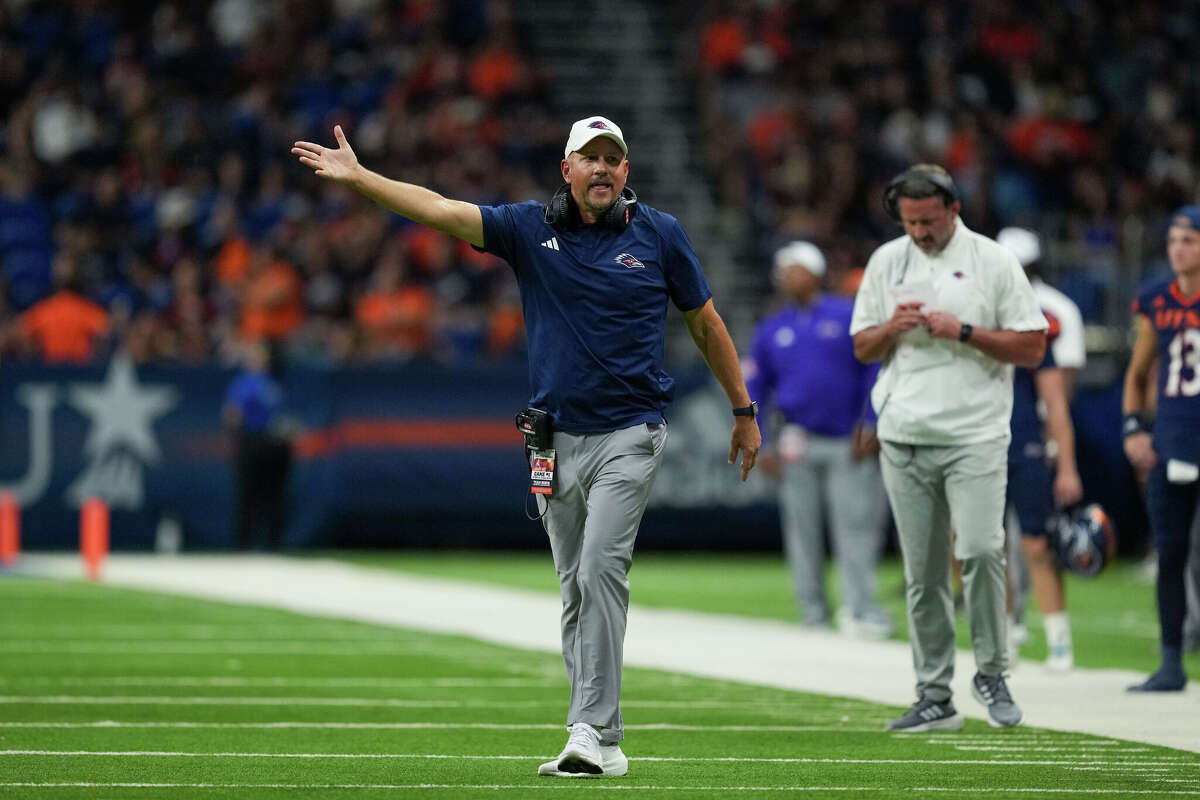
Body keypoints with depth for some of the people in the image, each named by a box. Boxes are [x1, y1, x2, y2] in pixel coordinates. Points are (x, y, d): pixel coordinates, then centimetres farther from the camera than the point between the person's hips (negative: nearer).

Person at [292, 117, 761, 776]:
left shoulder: (658, 234, 1)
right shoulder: (530, 228, 3)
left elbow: (704, 321, 10)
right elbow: (441, 210, -6)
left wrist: (743, 411, 13)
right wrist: (358, 178, -17)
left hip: (629, 435, -3)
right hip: (557, 440, 3)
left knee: (601, 571, -18)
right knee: (575, 591, 6)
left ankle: (591, 729, -21)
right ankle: (602, 744, 11)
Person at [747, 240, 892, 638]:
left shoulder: (849, 316, 5)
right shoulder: (772, 330, 12)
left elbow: (876, 369, 4)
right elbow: (753, 391, 15)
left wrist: (871, 427, -4)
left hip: (850, 444, -3)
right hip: (799, 447, 3)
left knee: (855, 526, -9)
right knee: (803, 533, 2)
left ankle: (859, 609, -9)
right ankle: (814, 616, 9)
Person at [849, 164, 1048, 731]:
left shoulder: (992, 261, 0)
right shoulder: (886, 262, 11)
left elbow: (1032, 347, -2)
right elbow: (861, 348, 16)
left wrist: (962, 332, -12)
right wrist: (893, 328, -6)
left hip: (975, 436, -3)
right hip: (904, 439, 4)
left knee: (980, 550, -18)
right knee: (923, 572, 4)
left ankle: (992, 673, -1)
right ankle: (934, 698, 7)